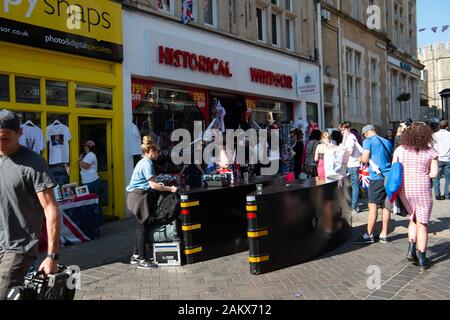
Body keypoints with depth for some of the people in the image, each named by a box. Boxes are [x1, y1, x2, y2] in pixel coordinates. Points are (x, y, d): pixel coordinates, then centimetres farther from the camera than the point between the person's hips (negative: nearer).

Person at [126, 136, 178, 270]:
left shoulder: (144, 162, 16)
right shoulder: (147, 164, -15)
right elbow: (153, 185, -22)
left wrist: (158, 185, 24)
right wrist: (170, 189, -18)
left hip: (137, 196, 10)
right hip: (139, 197, -10)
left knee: (141, 226, 15)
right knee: (143, 227, -5)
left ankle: (136, 256, 24)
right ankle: (142, 260, 1)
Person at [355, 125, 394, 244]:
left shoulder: (368, 141, -3)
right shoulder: (387, 142, 17)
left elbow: (365, 159, -11)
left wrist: (361, 158, 10)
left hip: (377, 177, -7)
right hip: (389, 176, 7)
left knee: (373, 206, -4)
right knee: (386, 206, 9)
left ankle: (369, 235, -1)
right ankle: (384, 235, 14)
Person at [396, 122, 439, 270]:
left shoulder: (399, 150, 1)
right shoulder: (430, 152, -4)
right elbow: (434, 173, -6)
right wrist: (422, 174, 10)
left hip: (405, 190, 3)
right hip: (422, 189, -2)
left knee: (413, 219, 23)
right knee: (422, 223, 7)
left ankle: (411, 249, 8)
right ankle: (422, 259, 11)